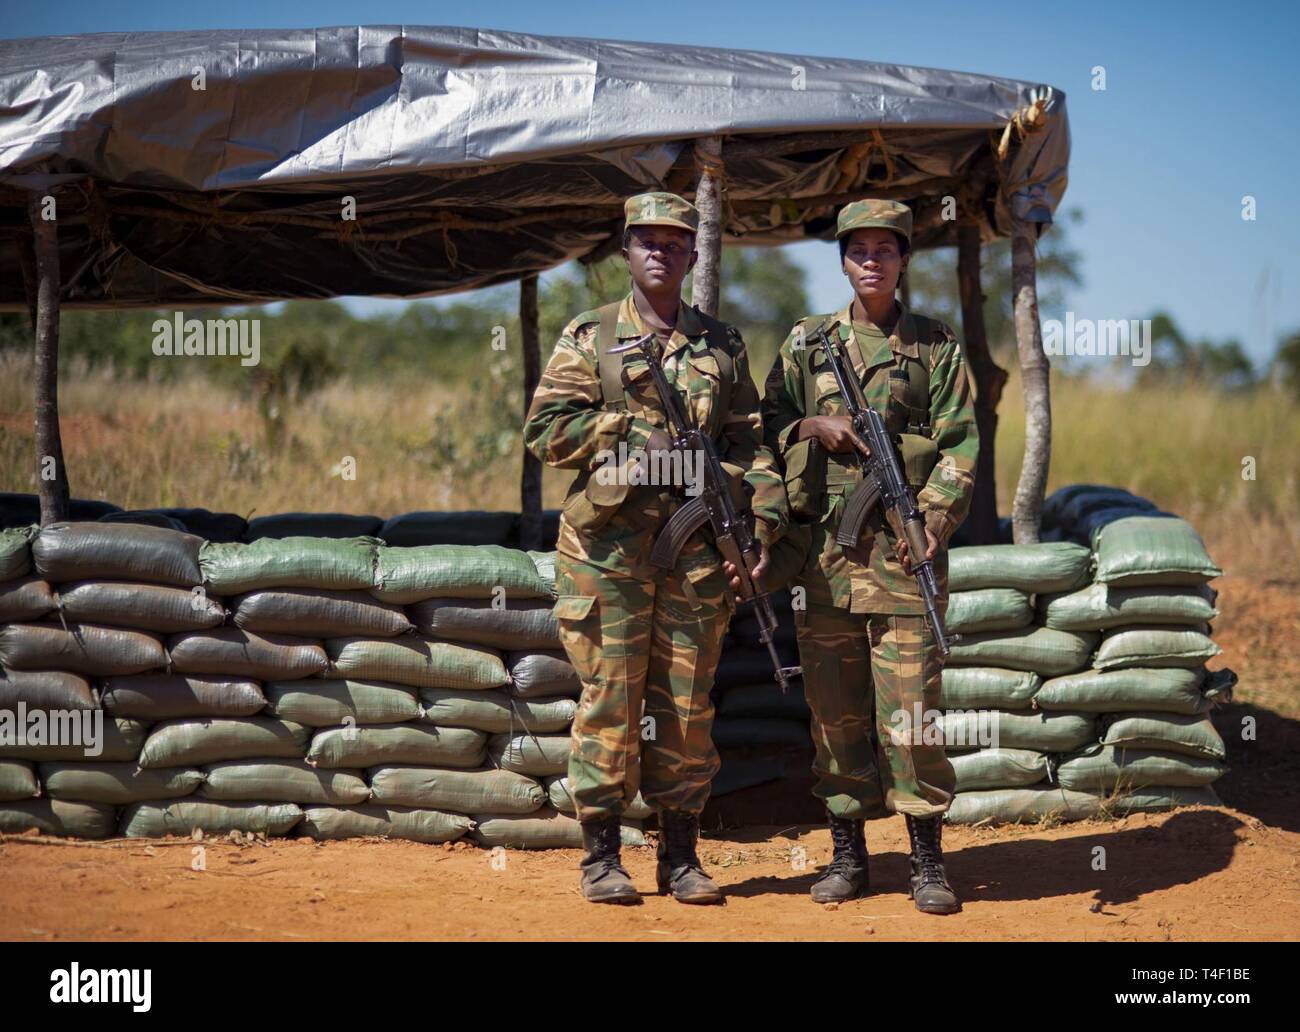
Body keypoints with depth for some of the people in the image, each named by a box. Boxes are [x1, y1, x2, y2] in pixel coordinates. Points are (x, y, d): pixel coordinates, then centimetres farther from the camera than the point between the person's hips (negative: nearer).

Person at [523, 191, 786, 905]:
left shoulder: (722, 345, 15)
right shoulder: (589, 337, 7)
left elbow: (750, 442, 12)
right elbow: (546, 430, -1)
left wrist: (764, 517, -2)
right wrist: (635, 429, -9)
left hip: (698, 543, 2)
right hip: (610, 539, -2)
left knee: (687, 700, 5)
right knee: (610, 695, -2)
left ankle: (680, 855, 13)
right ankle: (601, 857, 6)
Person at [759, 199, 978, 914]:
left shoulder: (934, 345, 7)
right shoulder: (806, 342, 12)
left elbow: (958, 446, 1)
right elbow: (767, 425, 13)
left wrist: (932, 518, -14)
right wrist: (811, 426, -7)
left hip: (902, 545, -2)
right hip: (823, 545, 2)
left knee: (911, 703, -5)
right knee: (835, 704, 6)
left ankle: (926, 860, 4)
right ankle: (846, 853, 16)